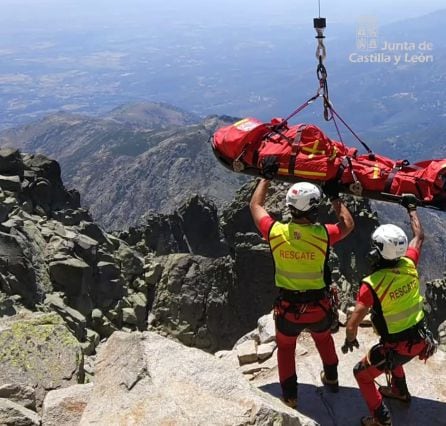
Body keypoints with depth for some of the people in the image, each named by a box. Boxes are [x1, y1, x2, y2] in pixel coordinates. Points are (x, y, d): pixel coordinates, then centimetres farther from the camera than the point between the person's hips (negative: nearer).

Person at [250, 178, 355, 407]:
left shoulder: (275, 232, -19)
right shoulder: (322, 234, -21)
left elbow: (255, 205, 0)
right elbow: (348, 225, 2)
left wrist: (267, 176, 10)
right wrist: (335, 196, 7)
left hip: (287, 306, 0)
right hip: (318, 306, 1)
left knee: (285, 347, 26)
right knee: (323, 337, 32)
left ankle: (290, 395, 30)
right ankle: (331, 378, 51)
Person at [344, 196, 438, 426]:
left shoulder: (372, 284, -27)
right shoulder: (409, 266, -13)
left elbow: (353, 323, -25)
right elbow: (419, 236, 7)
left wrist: (350, 340, -3)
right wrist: (411, 207, 19)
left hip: (399, 346, -6)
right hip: (421, 339, 6)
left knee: (362, 373, 16)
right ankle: (400, 391, 54)